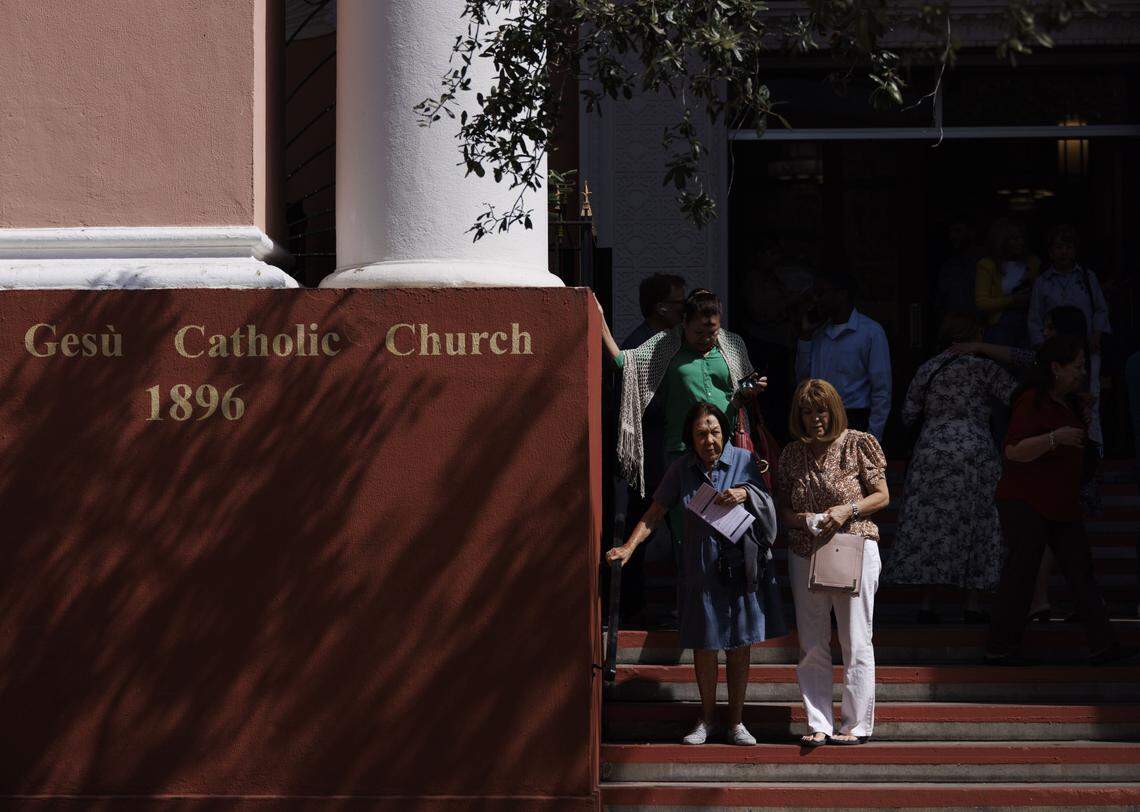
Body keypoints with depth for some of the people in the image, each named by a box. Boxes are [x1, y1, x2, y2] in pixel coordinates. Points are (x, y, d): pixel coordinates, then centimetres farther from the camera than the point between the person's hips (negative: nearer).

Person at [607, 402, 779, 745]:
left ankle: (736, 721, 16)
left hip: (739, 567, -1)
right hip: (700, 570, 1)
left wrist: (745, 493, -18)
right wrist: (629, 546, -13)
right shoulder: (682, 468, -1)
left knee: (739, 646, 4)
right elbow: (655, 512, 0)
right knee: (704, 645, 6)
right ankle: (707, 719, 22)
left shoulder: (743, 460, -4)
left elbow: (767, 505, 3)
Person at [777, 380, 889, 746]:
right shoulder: (792, 455, 8)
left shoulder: (858, 445, -2)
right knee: (811, 645, 4)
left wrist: (848, 510, -16)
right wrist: (801, 519, -10)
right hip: (806, 555, 4)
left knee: (855, 642, 0)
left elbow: (882, 496, 0)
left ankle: (856, 725, 6)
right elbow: (782, 510, 12)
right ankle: (819, 725, 11)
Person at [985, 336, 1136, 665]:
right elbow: (1013, 451, -25)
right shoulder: (1032, 403, -14)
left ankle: (1102, 645, 2)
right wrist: (1056, 438, -31)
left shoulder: (1068, 404, 14)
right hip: (1025, 502, -9)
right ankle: (999, 648, 1)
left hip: (1062, 506, 9)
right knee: (1021, 572, -6)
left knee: (1081, 570, 3)